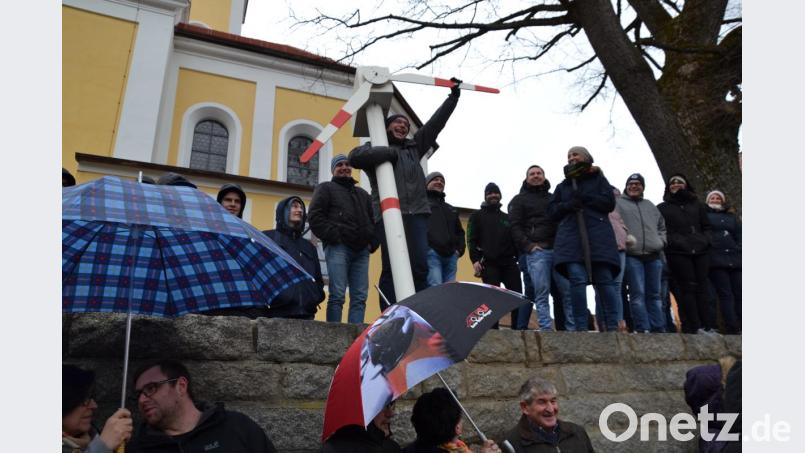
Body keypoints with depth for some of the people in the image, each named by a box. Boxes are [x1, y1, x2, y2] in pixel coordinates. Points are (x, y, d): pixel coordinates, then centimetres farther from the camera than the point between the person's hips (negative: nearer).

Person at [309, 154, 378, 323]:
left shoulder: (362, 193, 30)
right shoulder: (326, 188, 15)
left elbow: (375, 219, 25)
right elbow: (316, 217, 1)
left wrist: (373, 242, 7)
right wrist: (335, 237, -11)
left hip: (361, 250, 5)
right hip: (338, 247, -5)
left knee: (360, 297, -3)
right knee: (337, 295, -12)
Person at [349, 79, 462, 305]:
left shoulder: (414, 146, 27)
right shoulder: (374, 148, 14)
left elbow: (436, 122, 26)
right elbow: (355, 157, -8)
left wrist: (453, 96, 24)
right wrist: (389, 152, -4)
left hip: (416, 213, 4)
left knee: (420, 267, -4)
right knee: (391, 268, -7)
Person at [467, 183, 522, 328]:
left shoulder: (507, 218, 24)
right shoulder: (477, 216, 13)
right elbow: (471, 240, 3)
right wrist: (475, 260, -11)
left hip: (509, 263, 4)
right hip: (489, 263, -3)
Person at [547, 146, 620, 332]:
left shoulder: (598, 178, 20)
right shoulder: (562, 186, 26)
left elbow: (609, 202, 7)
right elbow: (552, 211, 17)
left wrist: (584, 197, -5)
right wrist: (567, 205, -4)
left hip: (598, 235, -1)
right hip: (571, 237, 1)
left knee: (604, 280, -10)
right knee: (577, 278, -16)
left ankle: (612, 326, -10)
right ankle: (581, 327, -18)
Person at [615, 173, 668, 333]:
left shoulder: (650, 206, 26)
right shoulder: (618, 203, 9)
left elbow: (662, 226, 30)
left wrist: (661, 240, 13)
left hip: (654, 255, 6)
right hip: (632, 255, -6)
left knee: (655, 294, 6)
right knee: (638, 294, -11)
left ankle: (659, 329, 9)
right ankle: (643, 329, -10)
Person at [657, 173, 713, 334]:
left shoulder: (697, 205, 24)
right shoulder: (662, 208, 14)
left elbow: (706, 227, 22)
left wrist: (705, 241, 3)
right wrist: (675, 242, -9)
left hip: (701, 251, 3)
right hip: (678, 253, -3)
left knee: (702, 288, -1)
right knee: (688, 289, -10)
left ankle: (706, 326, 1)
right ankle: (694, 328, -12)